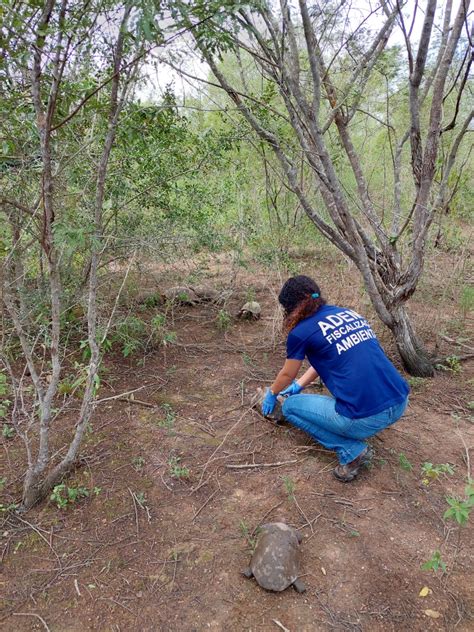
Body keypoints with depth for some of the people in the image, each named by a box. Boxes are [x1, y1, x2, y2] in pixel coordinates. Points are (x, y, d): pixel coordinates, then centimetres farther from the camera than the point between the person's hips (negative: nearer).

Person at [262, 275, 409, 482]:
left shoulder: (301, 332, -4)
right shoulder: (349, 313, 15)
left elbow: (287, 375, 14)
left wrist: (271, 393, 35)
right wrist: (299, 385, 42)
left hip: (367, 419, -7)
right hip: (401, 404, 7)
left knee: (290, 406, 15)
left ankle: (352, 450, 4)